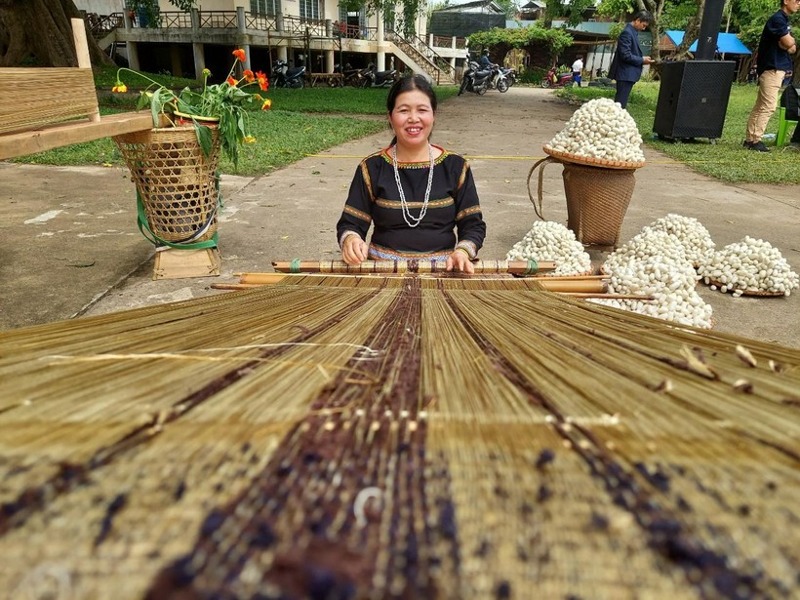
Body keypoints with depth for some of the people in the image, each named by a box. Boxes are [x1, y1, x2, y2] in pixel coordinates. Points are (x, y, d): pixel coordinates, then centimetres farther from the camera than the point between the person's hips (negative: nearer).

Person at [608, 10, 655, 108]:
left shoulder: (633, 32, 14)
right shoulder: (627, 32, -15)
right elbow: (626, 55, -21)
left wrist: (642, 59, 7)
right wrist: (642, 60, -12)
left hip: (629, 73, 10)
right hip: (625, 74, -10)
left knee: (620, 102, 13)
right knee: (620, 103, -8)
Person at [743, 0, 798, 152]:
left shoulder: (783, 20, 20)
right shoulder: (777, 19, -11)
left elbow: (792, 48, 21)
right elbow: (789, 43, -17)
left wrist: (789, 44, 1)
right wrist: (791, 40, 3)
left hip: (776, 68, 10)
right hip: (772, 68, -10)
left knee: (760, 106, 8)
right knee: (768, 106, -13)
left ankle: (749, 139, 10)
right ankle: (755, 140, -13)